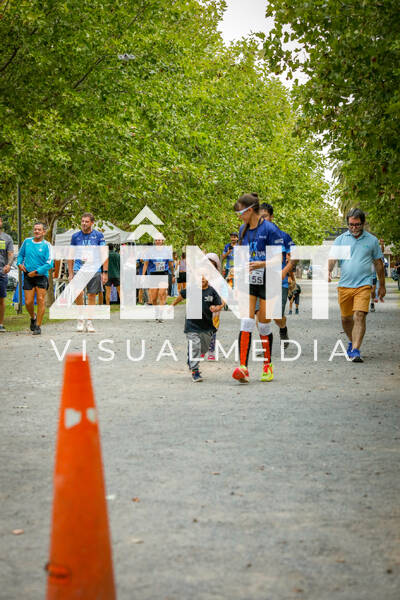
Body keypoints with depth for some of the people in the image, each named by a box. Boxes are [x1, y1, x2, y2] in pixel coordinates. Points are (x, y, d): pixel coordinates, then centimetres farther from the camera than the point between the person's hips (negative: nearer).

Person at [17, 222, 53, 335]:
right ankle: (33, 318, 30)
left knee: (41, 300, -8)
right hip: (28, 276, 3)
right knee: (28, 302, -1)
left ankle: (38, 326, -1)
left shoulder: (46, 245, -4)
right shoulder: (27, 241, 7)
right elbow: (21, 254, 21)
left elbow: (49, 264, -10)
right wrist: (19, 263, 1)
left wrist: (36, 272, -14)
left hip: (41, 276, -3)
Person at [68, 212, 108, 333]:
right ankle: (80, 319, -1)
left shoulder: (98, 235, 3)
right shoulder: (75, 236, 7)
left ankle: (89, 322, 15)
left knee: (92, 296, 4)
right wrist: (70, 273, 7)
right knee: (78, 293, -19)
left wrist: (105, 272, -3)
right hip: (79, 269, 0)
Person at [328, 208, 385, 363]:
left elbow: (378, 263, 13)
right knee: (346, 318, 12)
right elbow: (332, 257, -3)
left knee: (360, 316, -18)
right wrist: (328, 270, -24)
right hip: (344, 285, 2)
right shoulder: (340, 239, 7)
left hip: (363, 285, -2)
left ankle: (355, 350, -22)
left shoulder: (372, 240, 7)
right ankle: (352, 341, 39)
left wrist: (382, 286, 15)